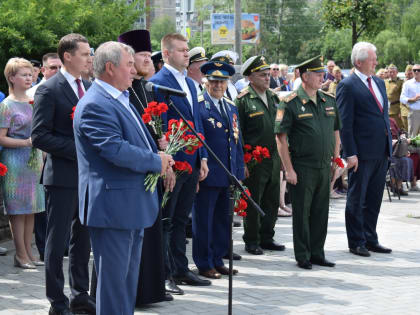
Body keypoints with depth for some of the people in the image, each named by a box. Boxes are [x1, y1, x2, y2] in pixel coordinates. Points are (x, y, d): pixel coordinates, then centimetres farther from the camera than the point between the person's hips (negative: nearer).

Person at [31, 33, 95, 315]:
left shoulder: (90, 88, 10)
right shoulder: (49, 90, -11)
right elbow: (39, 136, -15)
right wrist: (78, 149, -20)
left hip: (88, 173, 7)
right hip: (63, 177, -7)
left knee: (83, 239, 14)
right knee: (58, 241, 1)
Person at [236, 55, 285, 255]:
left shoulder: (273, 97, 13)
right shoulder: (243, 100, -9)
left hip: (274, 159, 7)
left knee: (272, 201, 11)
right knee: (253, 203, 2)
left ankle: (266, 238, 23)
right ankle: (251, 241, 12)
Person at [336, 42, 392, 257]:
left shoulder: (379, 83, 14)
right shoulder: (347, 86, -9)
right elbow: (344, 123, -12)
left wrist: (388, 146, 14)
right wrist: (350, 154, -17)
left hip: (381, 151, 7)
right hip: (362, 152, -7)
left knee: (374, 199, 13)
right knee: (356, 199, 4)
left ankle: (370, 239, 23)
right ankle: (356, 242, 11)